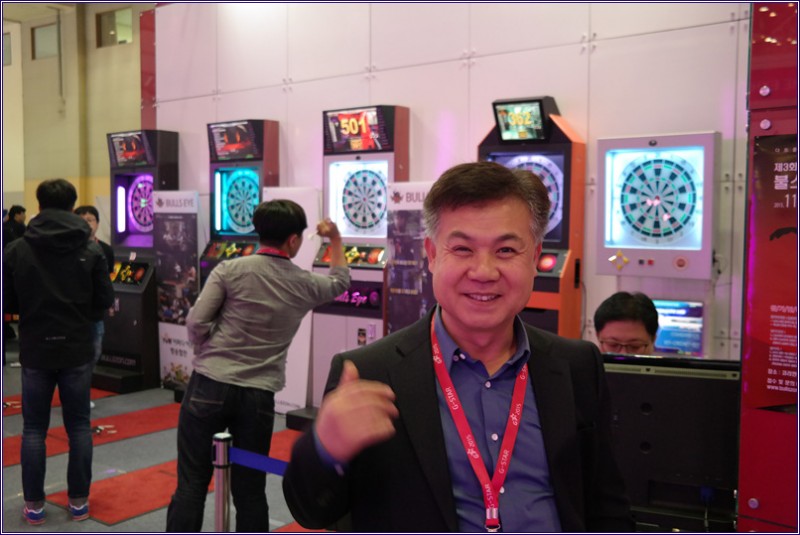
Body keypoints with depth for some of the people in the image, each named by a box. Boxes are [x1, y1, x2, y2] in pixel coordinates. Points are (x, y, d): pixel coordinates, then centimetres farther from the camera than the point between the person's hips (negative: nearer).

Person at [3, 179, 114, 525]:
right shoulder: (90, 250, -7)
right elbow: (105, 300, -3)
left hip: (35, 351, 0)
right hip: (77, 350, 0)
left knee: (34, 429, 11)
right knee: (79, 426, 10)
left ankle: (34, 505, 17)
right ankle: (79, 501, 16)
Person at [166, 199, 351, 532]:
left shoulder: (231, 270, -4)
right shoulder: (305, 285, 4)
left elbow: (196, 324, -7)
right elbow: (340, 282, 25)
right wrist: (335, 238, 37)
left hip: (210, 385, -1)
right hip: (259, 395, 2)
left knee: (191, 484, 6)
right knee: (250, 491, 12)